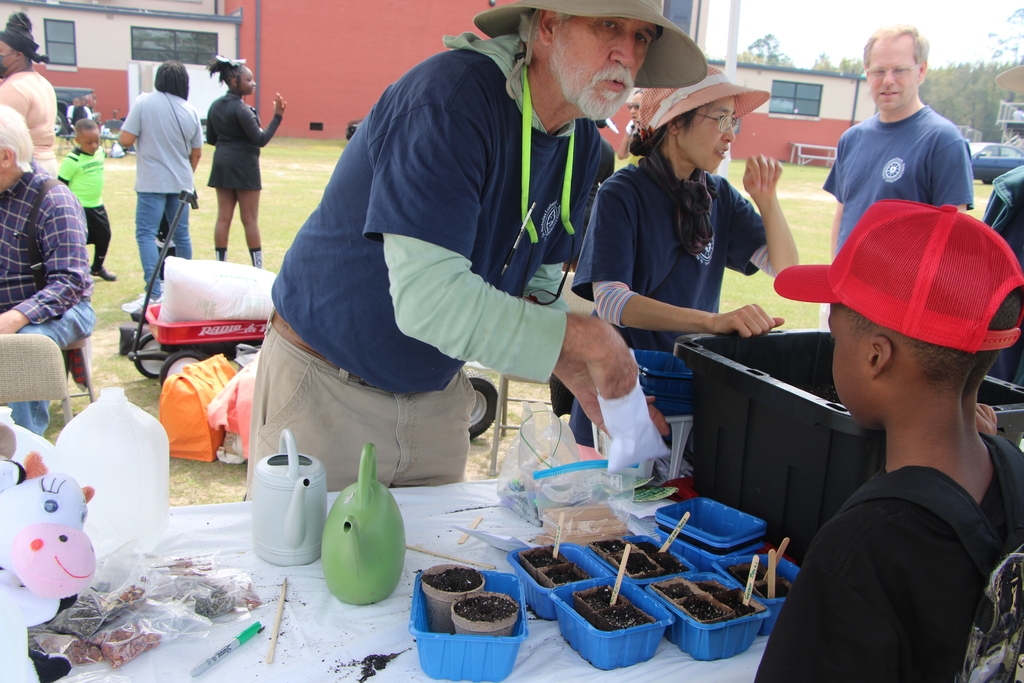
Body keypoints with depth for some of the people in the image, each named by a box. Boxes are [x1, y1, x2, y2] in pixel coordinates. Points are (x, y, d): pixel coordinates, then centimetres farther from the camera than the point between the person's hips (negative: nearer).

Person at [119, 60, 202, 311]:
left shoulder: (143, 102, -8)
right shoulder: (190, 111, 3)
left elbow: (126, 140, -11)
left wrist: (126, 125, 11)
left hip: (152, 183, -4)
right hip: (181, 183, 4)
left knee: (146, 234, -3)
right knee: (181, 234, 13)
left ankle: (155, 294, -12)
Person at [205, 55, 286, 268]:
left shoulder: (215, 106, 8)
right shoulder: (241, 109, -15)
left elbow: (211, 139, 14)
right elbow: (260, 139, -17)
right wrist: (277, 116, -17)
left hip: (222, 163, 7)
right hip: (244, 165, -7)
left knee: (223, 218, 8)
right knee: (250, 220, -1)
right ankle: (258, 268, 4)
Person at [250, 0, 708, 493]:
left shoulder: (582, 143, 0)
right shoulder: (452, 95, -26)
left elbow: (537, 286, 5)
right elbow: (428, 297, -35)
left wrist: (587, 381, -12)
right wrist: (586, 337, -29)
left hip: (436, 395, 7)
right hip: (323, 386, -7)